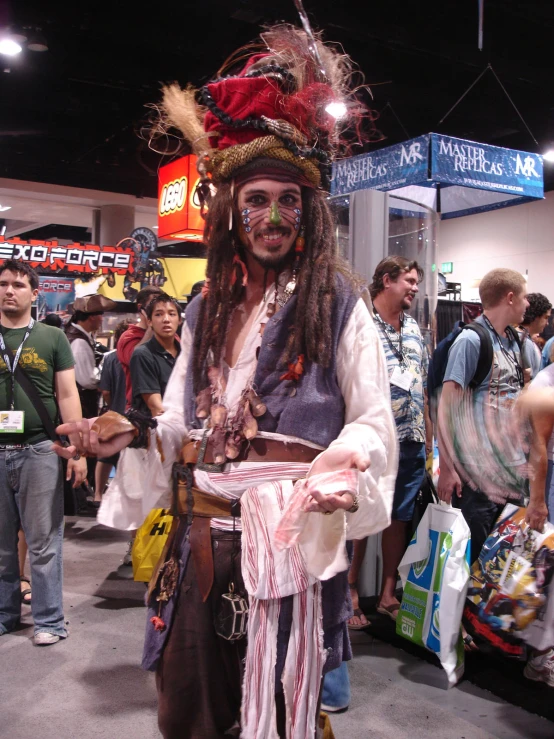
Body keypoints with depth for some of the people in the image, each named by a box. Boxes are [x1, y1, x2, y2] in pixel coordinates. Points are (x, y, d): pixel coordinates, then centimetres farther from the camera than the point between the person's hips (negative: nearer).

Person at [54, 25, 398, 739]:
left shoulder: (335, 302, -3)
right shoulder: (208, 308, 12)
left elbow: (373, 418, -5)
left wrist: (345, 468, -24)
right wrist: (131, 435, -1)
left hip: (291, 531, -4)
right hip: (203, 530, 5)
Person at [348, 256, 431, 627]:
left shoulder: (414, 329, 15)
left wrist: (429, 436, 16)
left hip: (411, 443, 7)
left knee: (401, 517, 13)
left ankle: (388, 593, 27)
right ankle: (350, 594, 17)